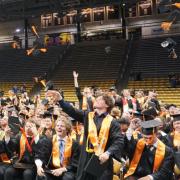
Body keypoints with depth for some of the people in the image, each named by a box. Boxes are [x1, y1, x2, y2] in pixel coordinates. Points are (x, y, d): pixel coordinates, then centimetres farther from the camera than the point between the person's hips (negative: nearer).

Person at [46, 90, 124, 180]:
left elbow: (119, 141, -9)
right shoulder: (87, 116, 9)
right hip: (86, 159, 3)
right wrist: (60, 99, -17)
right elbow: (72, 111, -3)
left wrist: (108, 153, -25)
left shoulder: (112, 122, -2)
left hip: (102, 160, -3)